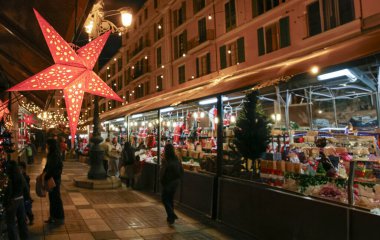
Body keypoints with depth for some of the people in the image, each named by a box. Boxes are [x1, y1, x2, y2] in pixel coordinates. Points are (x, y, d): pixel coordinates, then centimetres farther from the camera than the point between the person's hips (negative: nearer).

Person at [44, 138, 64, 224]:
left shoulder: (55, 156, -21)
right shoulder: (51, 155, 8)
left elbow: (52, 169, -23)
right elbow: (48, 166, 14)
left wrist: (44, 178, -18)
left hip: (55, 179, -9)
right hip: (51, 179, 9)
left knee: (56, 198, 2)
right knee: (52, 198, 15)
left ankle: (59, 218, 14)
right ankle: (53, 216, 26)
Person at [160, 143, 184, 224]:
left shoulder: (166, 161, -19)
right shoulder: (176, 160, 1)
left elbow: (162, 173, -19)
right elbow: (181, 171, 7)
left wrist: (162, 181, -4)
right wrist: (177, 179, 13)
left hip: (168, 182, -6)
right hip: (175, 182, 6)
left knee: (165, 199, 8)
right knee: (171, 199, 19)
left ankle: (172, 215, -6)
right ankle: (170, 217, 25)